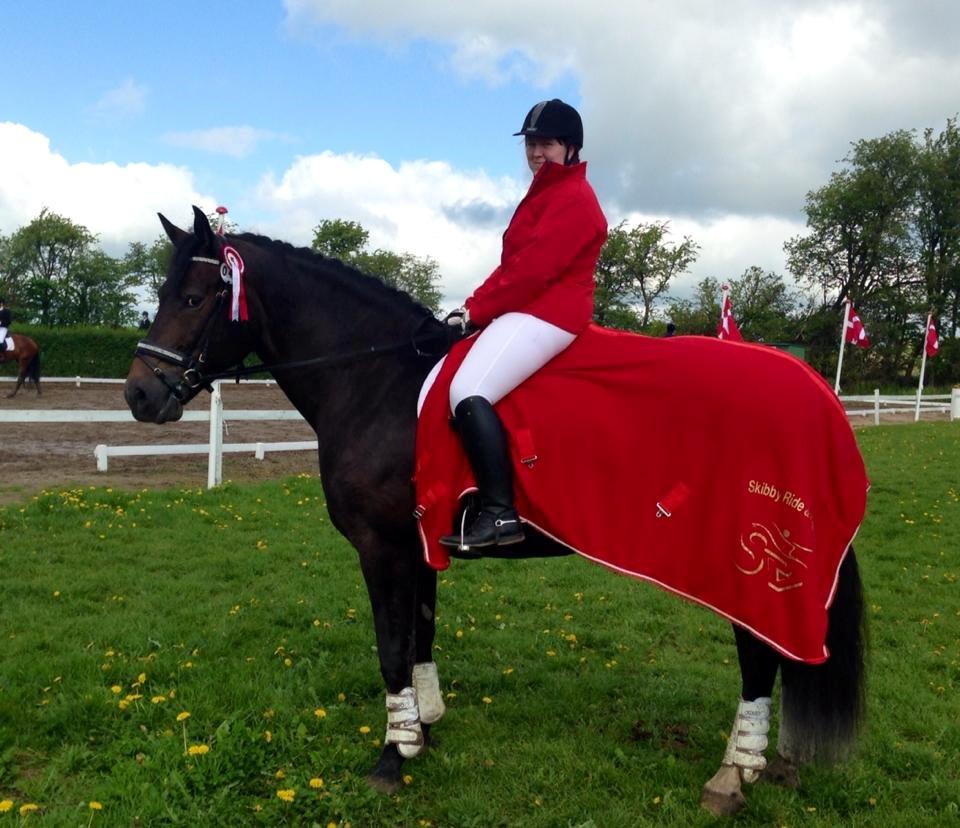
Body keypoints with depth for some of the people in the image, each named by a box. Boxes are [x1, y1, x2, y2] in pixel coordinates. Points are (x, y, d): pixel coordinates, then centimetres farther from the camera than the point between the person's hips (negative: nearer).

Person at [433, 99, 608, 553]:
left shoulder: (573, 198, -9)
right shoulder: (545, 195, 24)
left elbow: (533, 270, -19)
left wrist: (476, 310, -13)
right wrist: (475, 305, 5)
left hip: (547, 315, -11)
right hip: (526, 310, 11)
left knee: (469, 392, -29)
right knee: (437, 382, 10)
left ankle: (500, 514, -29)